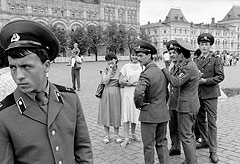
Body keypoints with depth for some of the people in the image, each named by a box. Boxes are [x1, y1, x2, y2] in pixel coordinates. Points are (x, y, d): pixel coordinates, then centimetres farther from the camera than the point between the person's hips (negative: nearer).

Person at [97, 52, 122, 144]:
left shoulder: (119, 70, 4)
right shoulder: (105, 70, 4)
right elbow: (105, 81, -11)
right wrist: (110, 70, -10)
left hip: (116, 94, 0)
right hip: (106, 94, 0)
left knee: (116, 113, 6)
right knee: (106, 113, 5)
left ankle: (116, 135, 19)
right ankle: (107, 135, 19)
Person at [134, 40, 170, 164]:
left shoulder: (146, 74, -20)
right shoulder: (161, 71, 6)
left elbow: (138, 93, -34)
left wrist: (139, 105, -16)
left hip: (149, 114, -8)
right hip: (163, 113, 8)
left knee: (148, 145, 8)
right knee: (162, 142, 20)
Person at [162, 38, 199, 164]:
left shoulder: (188, 67, -21)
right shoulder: (191, 64, 12)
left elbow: (176, 82, -29)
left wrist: (165, 70, -20)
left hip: (186, 106, -11)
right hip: (193, 104, 11)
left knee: (186, 136, -1)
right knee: (190, 134, 20)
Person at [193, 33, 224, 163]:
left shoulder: (216, 60, -3)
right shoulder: (195, 60, 10)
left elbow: (220, 76, -11)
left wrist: (205, 81, -18)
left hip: (210, 94, -5)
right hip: (197, 94, 5)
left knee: (212, 122, -2)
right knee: (200, 120, 16)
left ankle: (213, 150, 6)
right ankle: (205, 141, 36)